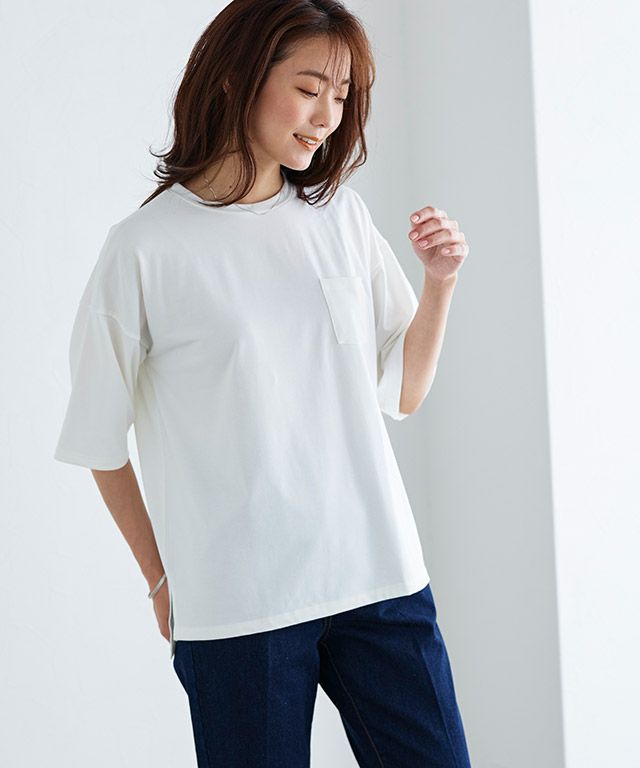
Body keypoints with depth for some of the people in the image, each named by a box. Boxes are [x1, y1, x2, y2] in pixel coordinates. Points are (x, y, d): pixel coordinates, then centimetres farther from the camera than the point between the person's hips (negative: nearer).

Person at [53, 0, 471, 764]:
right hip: (235, 609, -4)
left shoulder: (340, 215, 7)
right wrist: (162, 580, 5)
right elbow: (101, 440, 1)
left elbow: (402, 392, 11)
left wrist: (440, 281, -2)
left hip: (380, 578, 4)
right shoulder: (146, 249, -6)